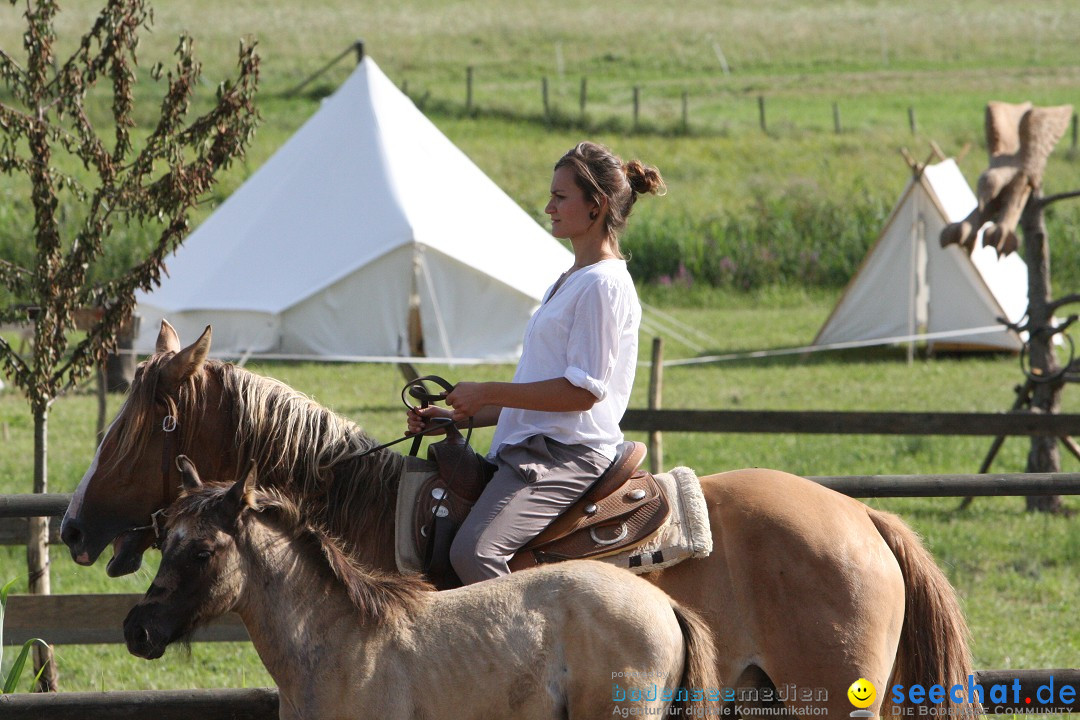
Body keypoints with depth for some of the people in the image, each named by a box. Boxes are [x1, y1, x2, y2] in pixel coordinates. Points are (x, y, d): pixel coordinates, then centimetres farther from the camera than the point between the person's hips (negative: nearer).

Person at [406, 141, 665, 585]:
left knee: (474, 552, -31)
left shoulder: (604, 285, -10)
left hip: (567, 456, -11)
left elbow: (583, 391, -18)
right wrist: (456, 417, 15)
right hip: (527, 450, 11)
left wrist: (488, 394, -13)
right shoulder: (568, 283, 22)